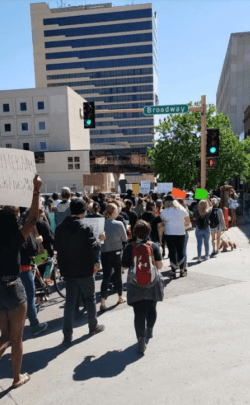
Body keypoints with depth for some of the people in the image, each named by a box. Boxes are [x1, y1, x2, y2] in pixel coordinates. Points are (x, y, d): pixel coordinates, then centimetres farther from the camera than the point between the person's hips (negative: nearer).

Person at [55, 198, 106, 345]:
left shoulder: (60, 228, 0)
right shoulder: (86, 228, -17)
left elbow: (58, 248, 6)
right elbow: (93, 248, -16)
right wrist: (100, 240, 1)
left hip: (68, 270, 4)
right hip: (84, 269, -4)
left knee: (70, 302, 11)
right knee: (90, 298, 16)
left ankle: (68, 336, 13)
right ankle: (93, 327, 31)